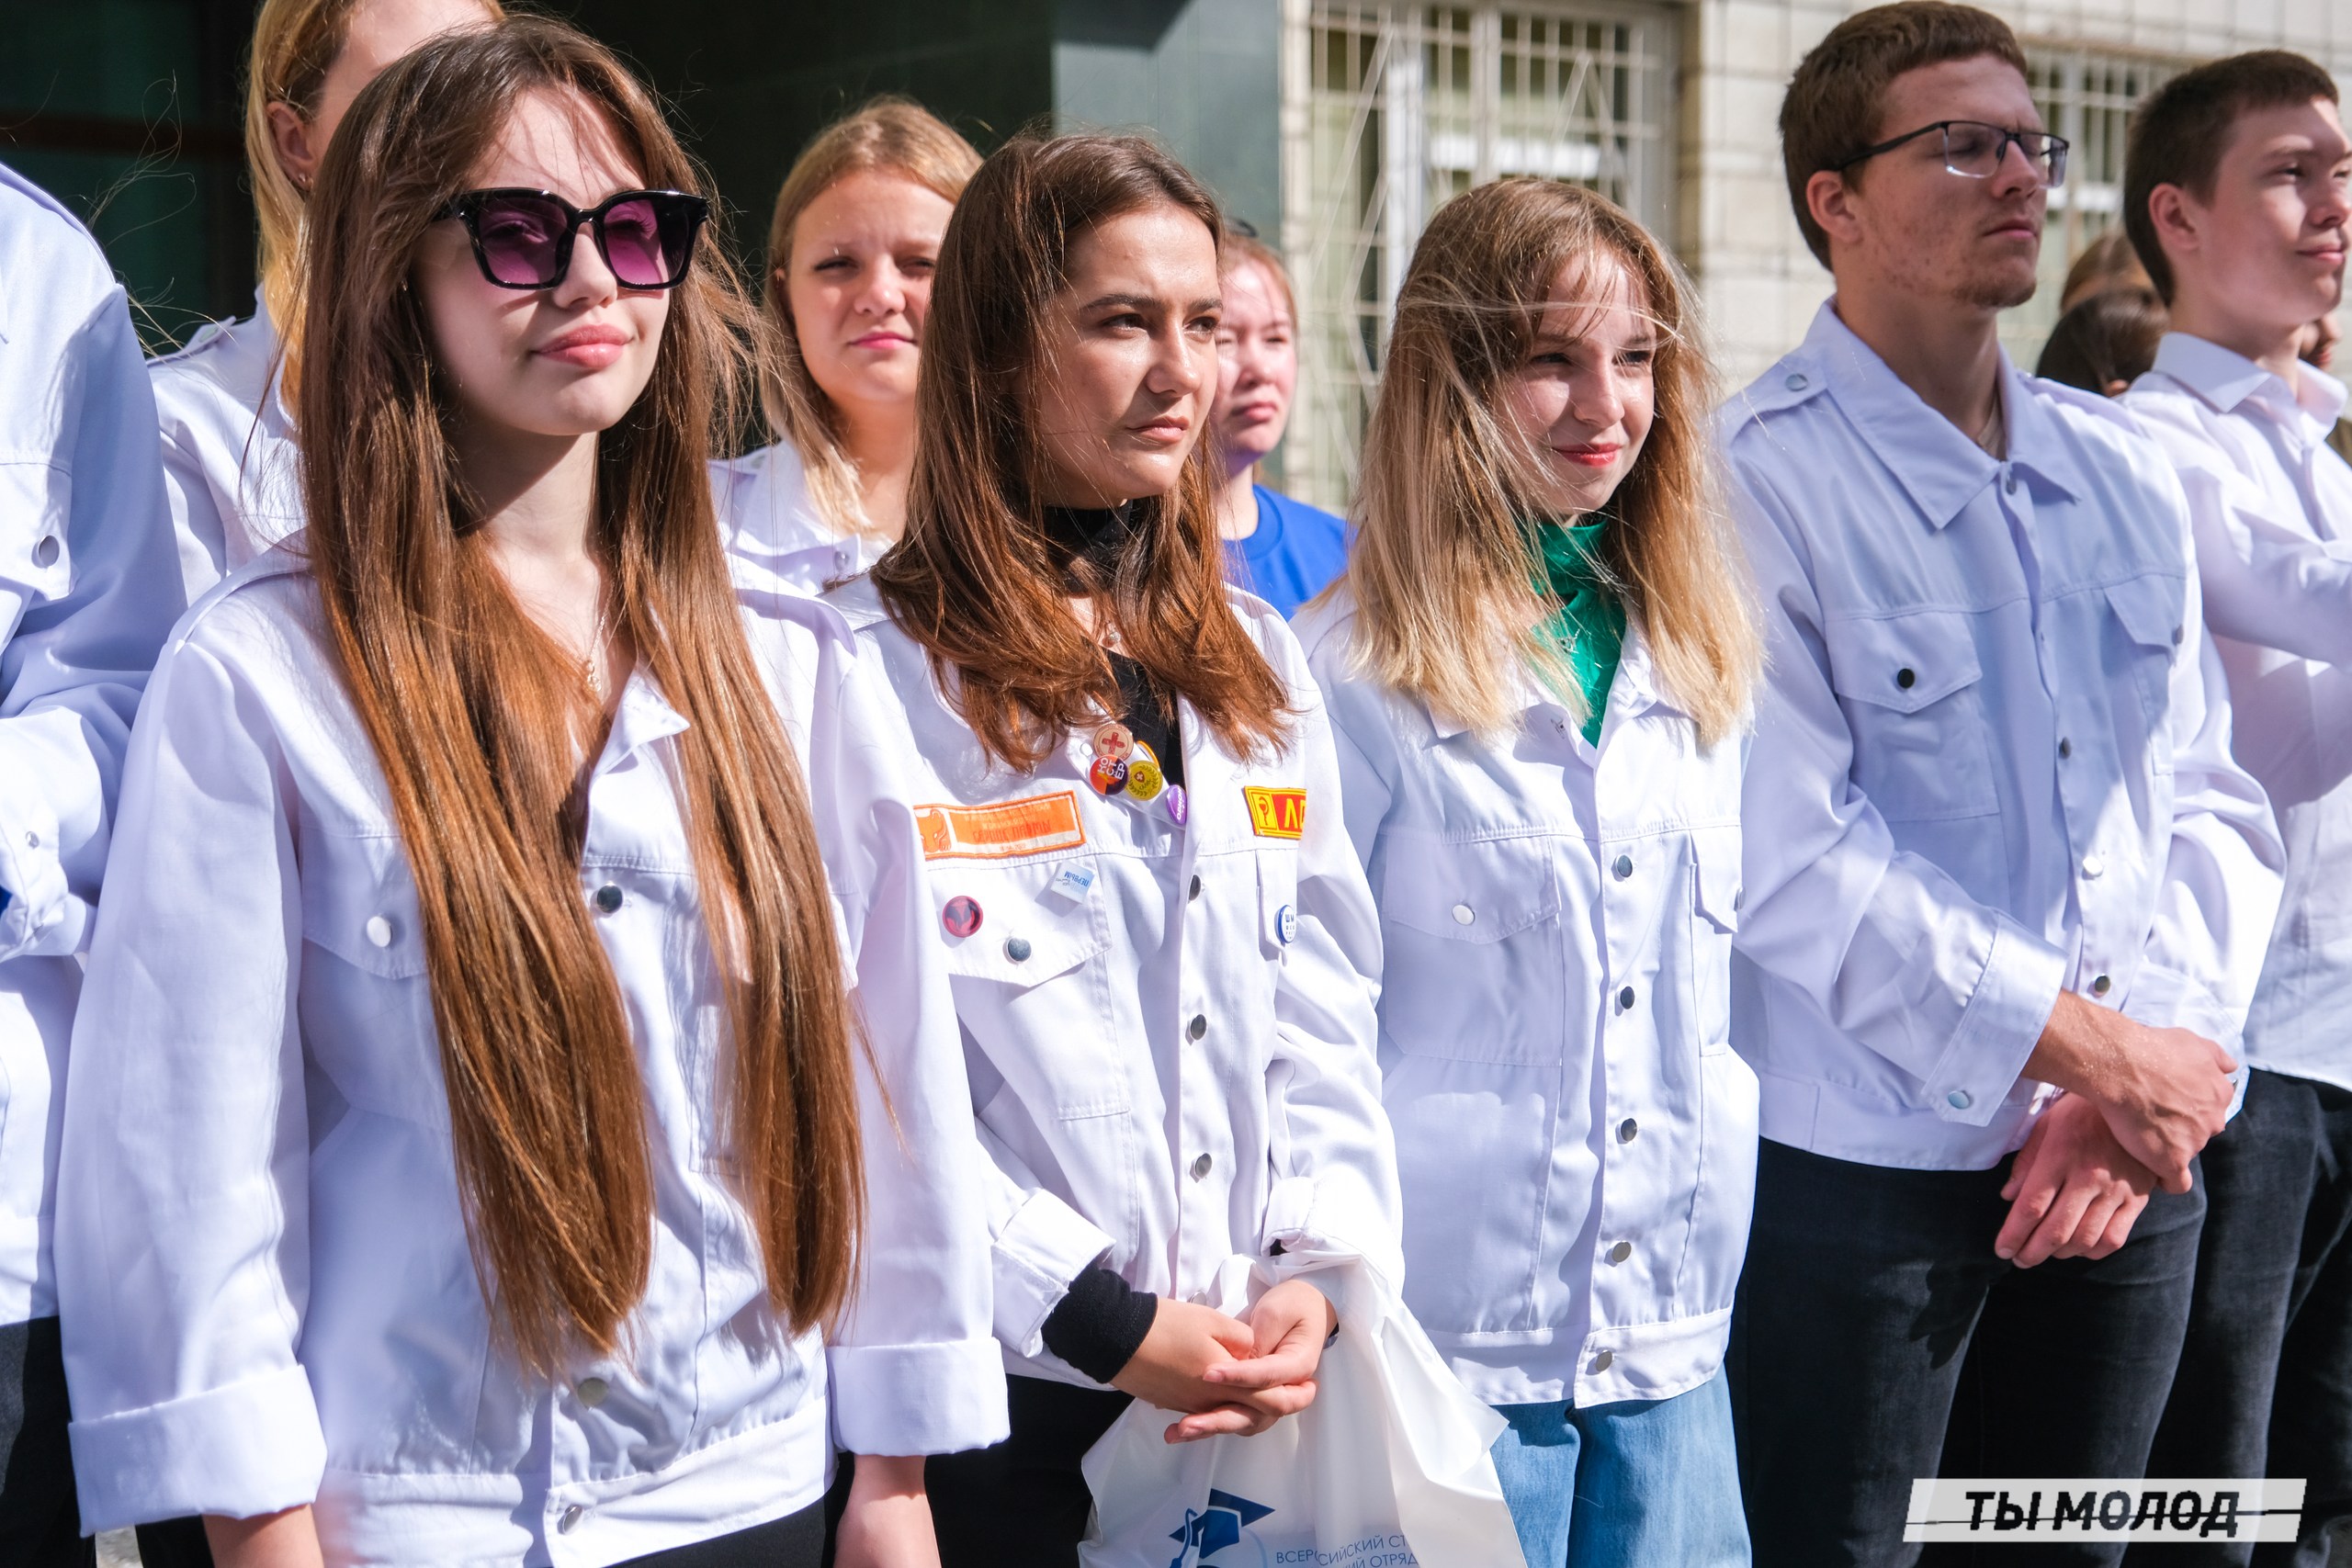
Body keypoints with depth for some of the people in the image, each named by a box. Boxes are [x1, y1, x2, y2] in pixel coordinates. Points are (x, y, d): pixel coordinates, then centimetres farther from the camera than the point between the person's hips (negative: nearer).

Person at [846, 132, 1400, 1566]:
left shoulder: (1257, 662, 10)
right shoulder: (874, 677, -10)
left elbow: (1320, 1008, 9)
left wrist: (1322, 1264, -5)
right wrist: (1103, 1320, -15)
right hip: (986, 1403, -5)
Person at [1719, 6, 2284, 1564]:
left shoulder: (2123, 469, 10)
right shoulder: (1759, 481, -11)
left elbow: (2210, 798, 8)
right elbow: (1792, 859, -18)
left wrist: (2153, 1078, -6)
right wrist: (2087, 1051, -15)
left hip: (2127, 1167, 6)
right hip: (1861, 1184, -6)